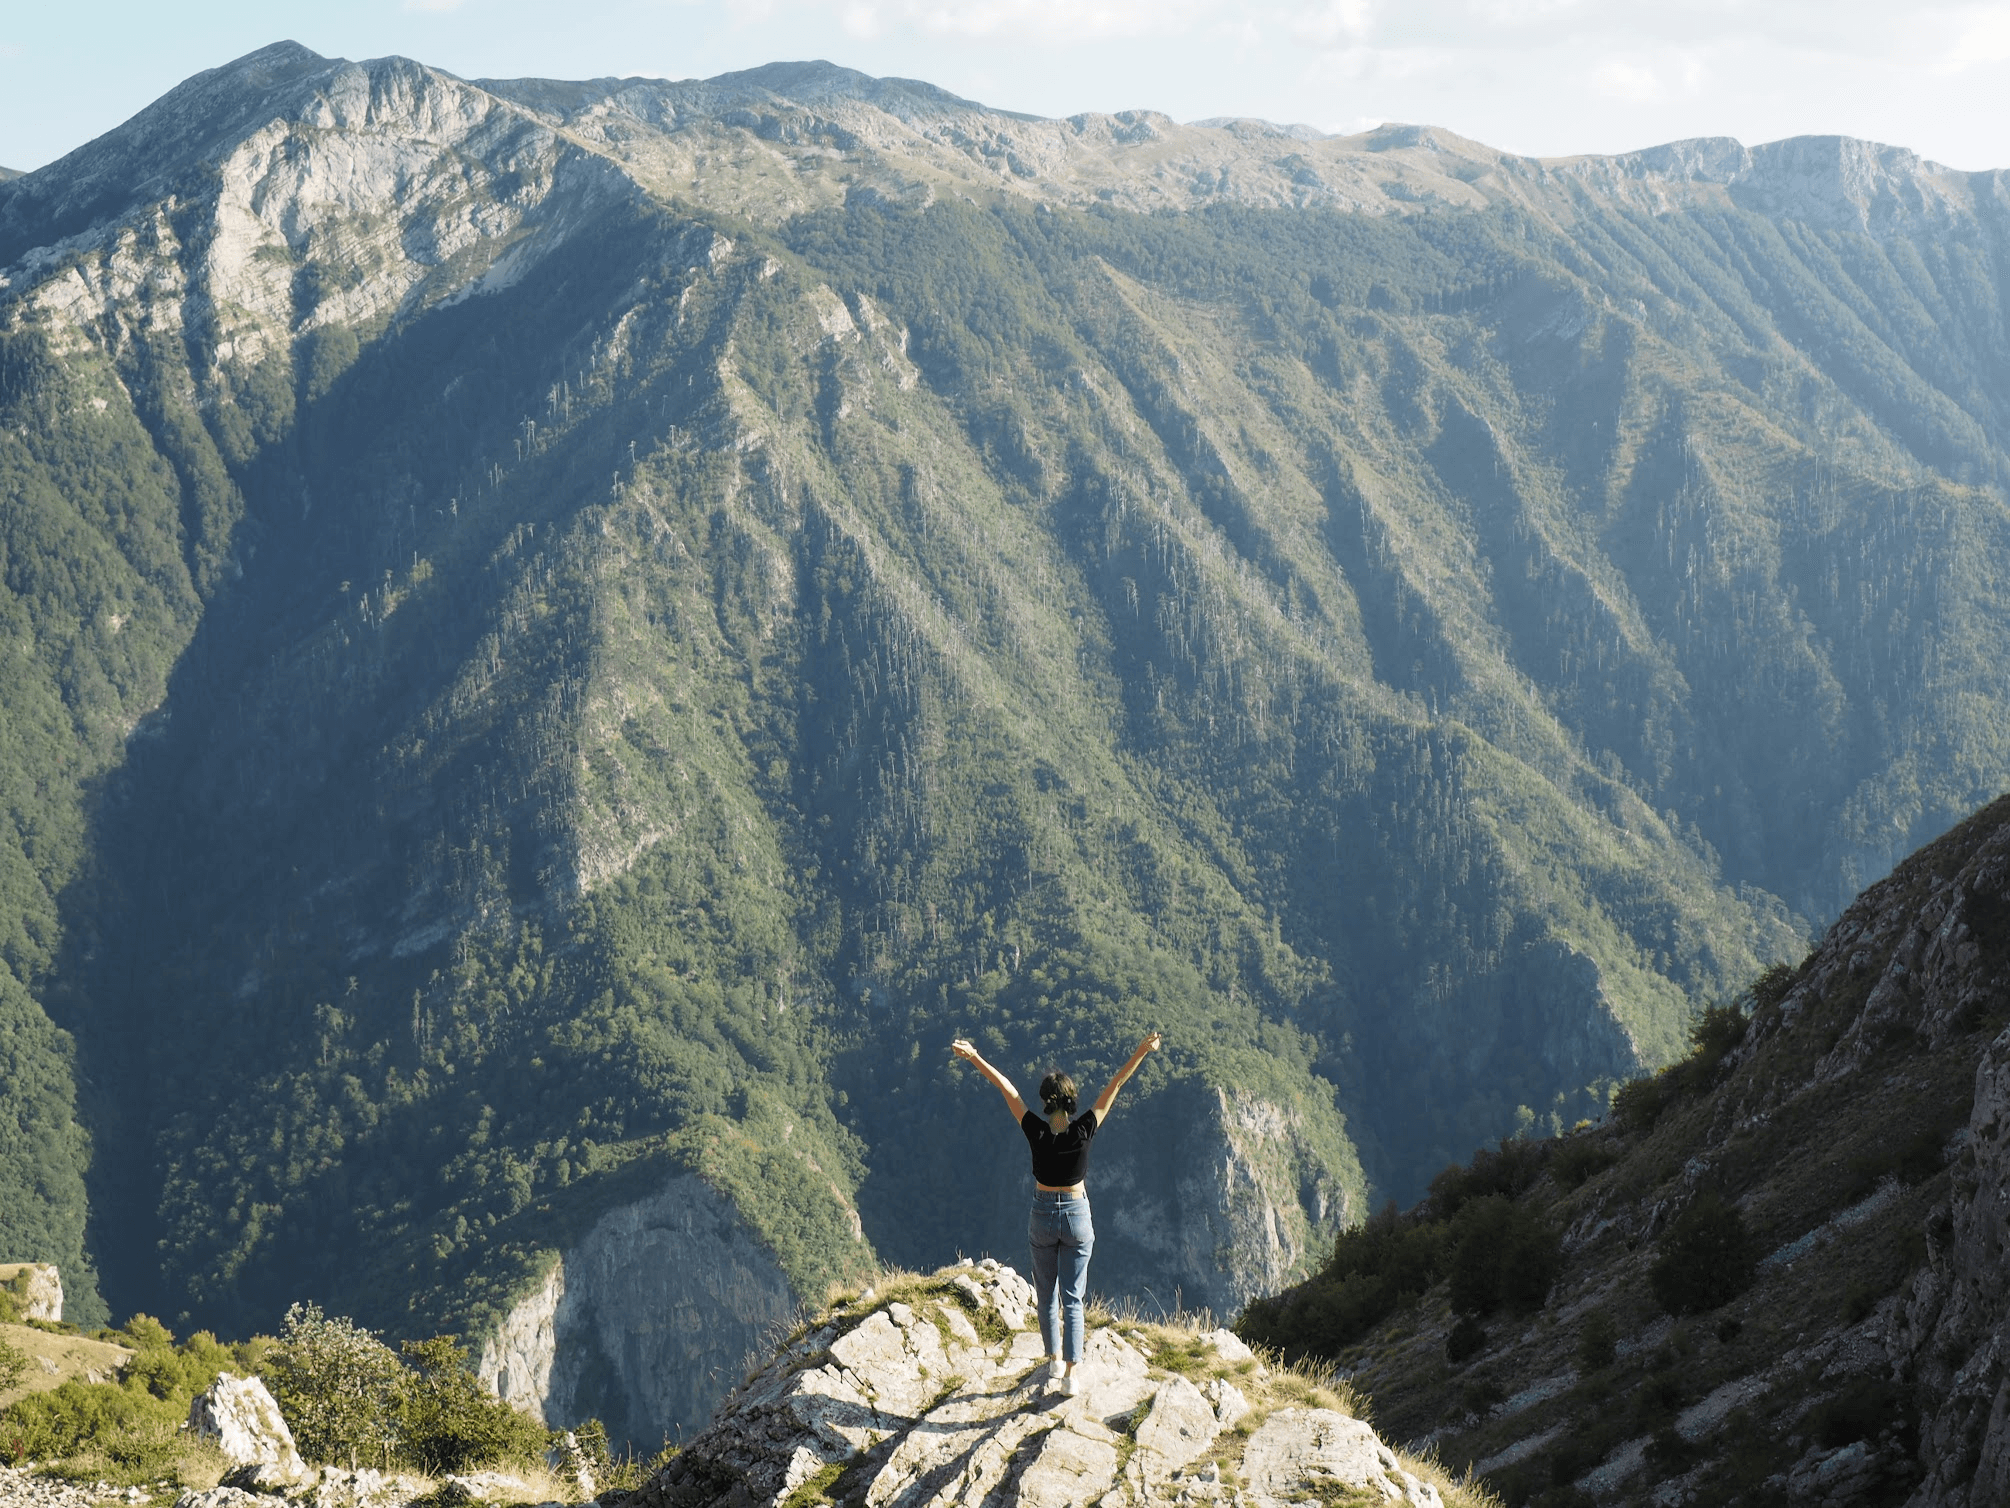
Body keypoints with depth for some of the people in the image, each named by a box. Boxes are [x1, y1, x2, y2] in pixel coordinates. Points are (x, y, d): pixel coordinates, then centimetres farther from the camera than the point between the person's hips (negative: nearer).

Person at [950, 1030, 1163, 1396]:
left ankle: (1055, 1359, 32)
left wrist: (975, 1058, -13)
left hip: (1043, 1218, 0)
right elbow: (1113, 1088, -17)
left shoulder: (1037, 1133, -17)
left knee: (1047, 1294, 19)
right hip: (1077, 1217, 0)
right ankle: (1070, 1373, -1)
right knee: (1073, 1298, 4)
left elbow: (1006, 1088, -14)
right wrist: (1141, 1052, -16)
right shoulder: (1083, 1132, -17)